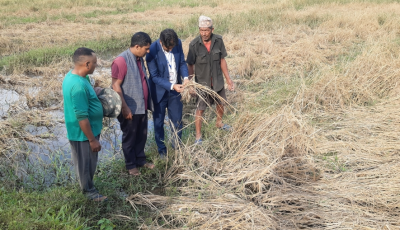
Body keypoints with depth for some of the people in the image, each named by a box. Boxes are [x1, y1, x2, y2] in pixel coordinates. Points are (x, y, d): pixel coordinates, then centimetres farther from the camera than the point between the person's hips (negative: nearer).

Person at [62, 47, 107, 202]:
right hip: (84, 133, -10)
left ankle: (86, 184, 45)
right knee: (86, 163, 12)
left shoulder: (72, 75, 0)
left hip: (82, 131, 10)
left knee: (87, 162, 26)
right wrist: (92, 139, -22)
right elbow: (82, 117, -28)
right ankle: (89, 190, 32)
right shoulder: (78, 86, -32)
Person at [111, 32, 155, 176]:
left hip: (142, 107, 8)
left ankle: (140, 160, 36)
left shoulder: (139, 59, 6)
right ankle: (130, 165, 25)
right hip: (130, 109, -8)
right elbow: (116, 86, -20)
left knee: (142, 135, 18)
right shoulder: (121, 61, -20)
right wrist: (124, 108, -21)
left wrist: (148, 103, 18)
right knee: (129, 137, 9)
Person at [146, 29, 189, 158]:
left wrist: (185, 77, -17)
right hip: (159, 91, -3)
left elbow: (182, 62, 1)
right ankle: (161, 149, 31)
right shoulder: (152, 51, -25)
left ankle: (177, 146, 36)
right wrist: (172, 86, -27)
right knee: (158, 122, 12)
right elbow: (155, 76, -19)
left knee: (177, 120, 14)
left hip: (175, 89, 4)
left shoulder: (178, 43, -11)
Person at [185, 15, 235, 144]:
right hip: (202, 82, -3)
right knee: (200, 109, 4)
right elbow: (190, 66, -11)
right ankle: (198, 136, 20)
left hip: (218, 81, 4)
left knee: (221, 104, 22)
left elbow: (222, 61, -2)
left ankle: (219, 123, 51)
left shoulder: (218, 41, -11)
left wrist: (228, 79, 0)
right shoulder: (194, 45, -19)